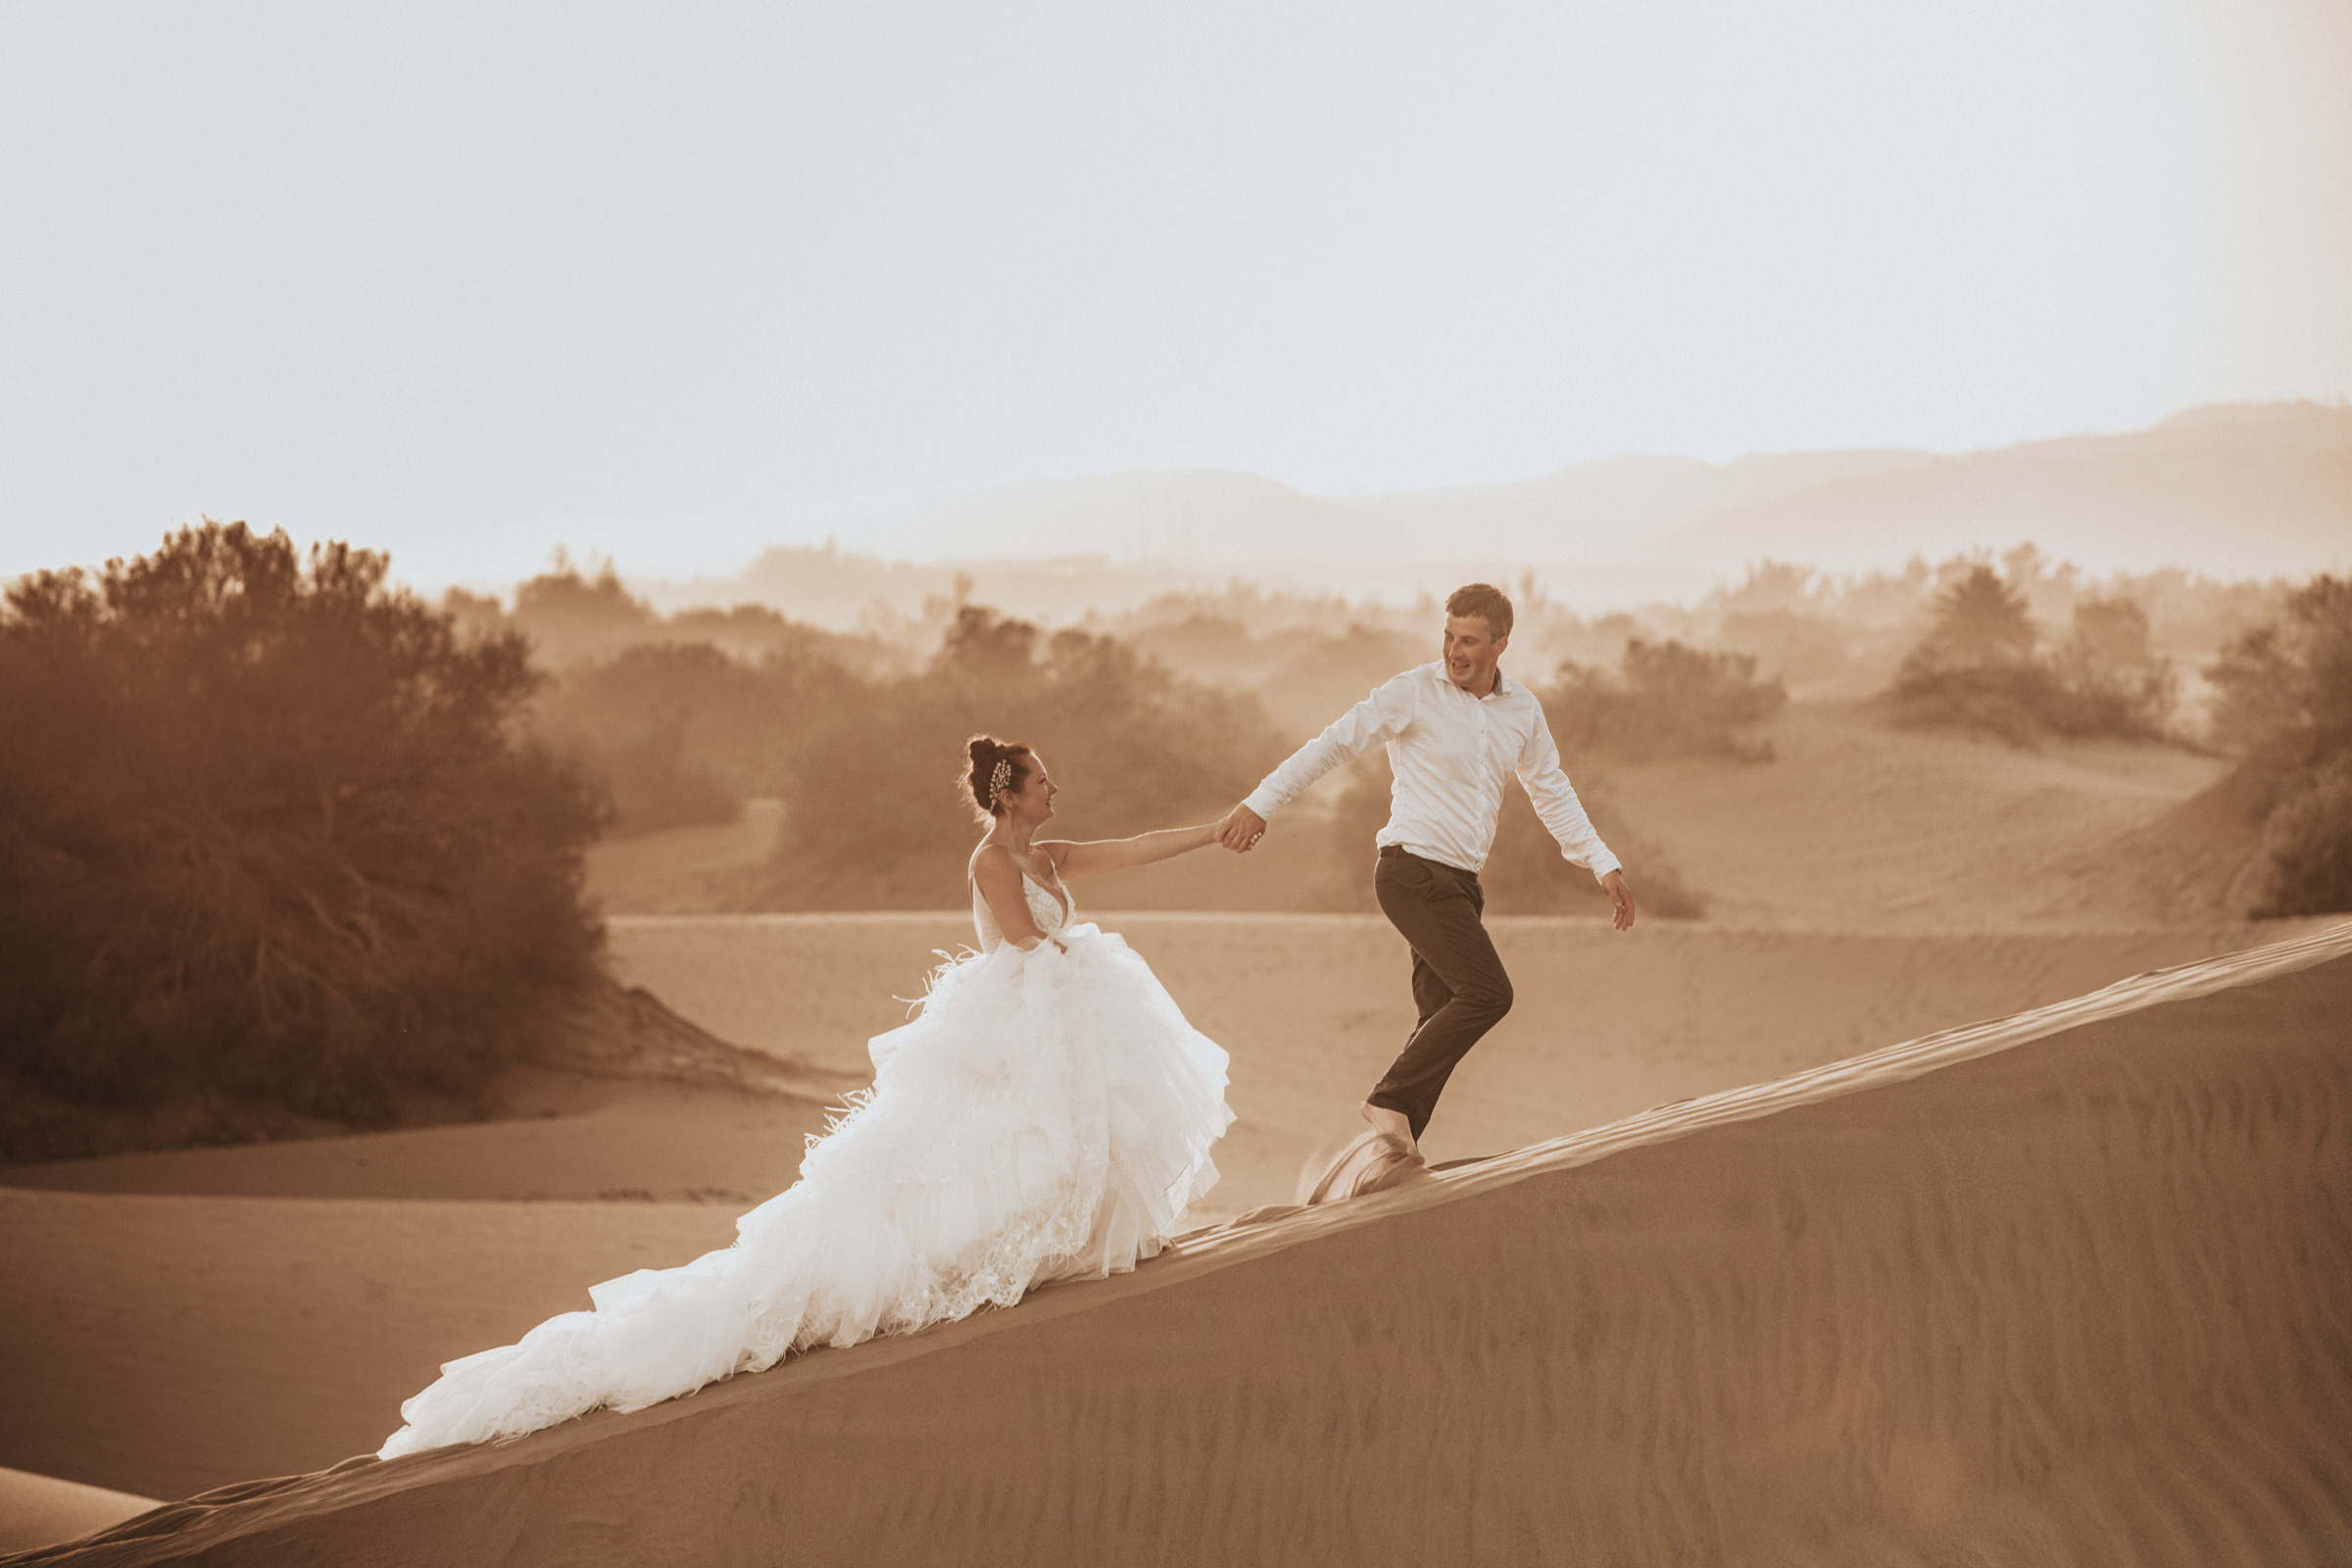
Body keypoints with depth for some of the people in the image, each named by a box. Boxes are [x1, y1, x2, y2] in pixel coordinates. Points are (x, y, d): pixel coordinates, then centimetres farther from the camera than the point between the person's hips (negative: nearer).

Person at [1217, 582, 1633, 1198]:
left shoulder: (1522, 710, 11)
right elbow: (1334, 743, -8)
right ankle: (1391, 1103, -12)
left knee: (1441, 1022, 3)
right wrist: (1260, 804, -14)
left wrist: (1605, 867, 17)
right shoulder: (1415, 694, -7)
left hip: (1460, 882, 7)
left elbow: (1552, 794, 21)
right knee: (1488, 993, -19)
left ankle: (1388, 1148, 6)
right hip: (1413, 869, -7)